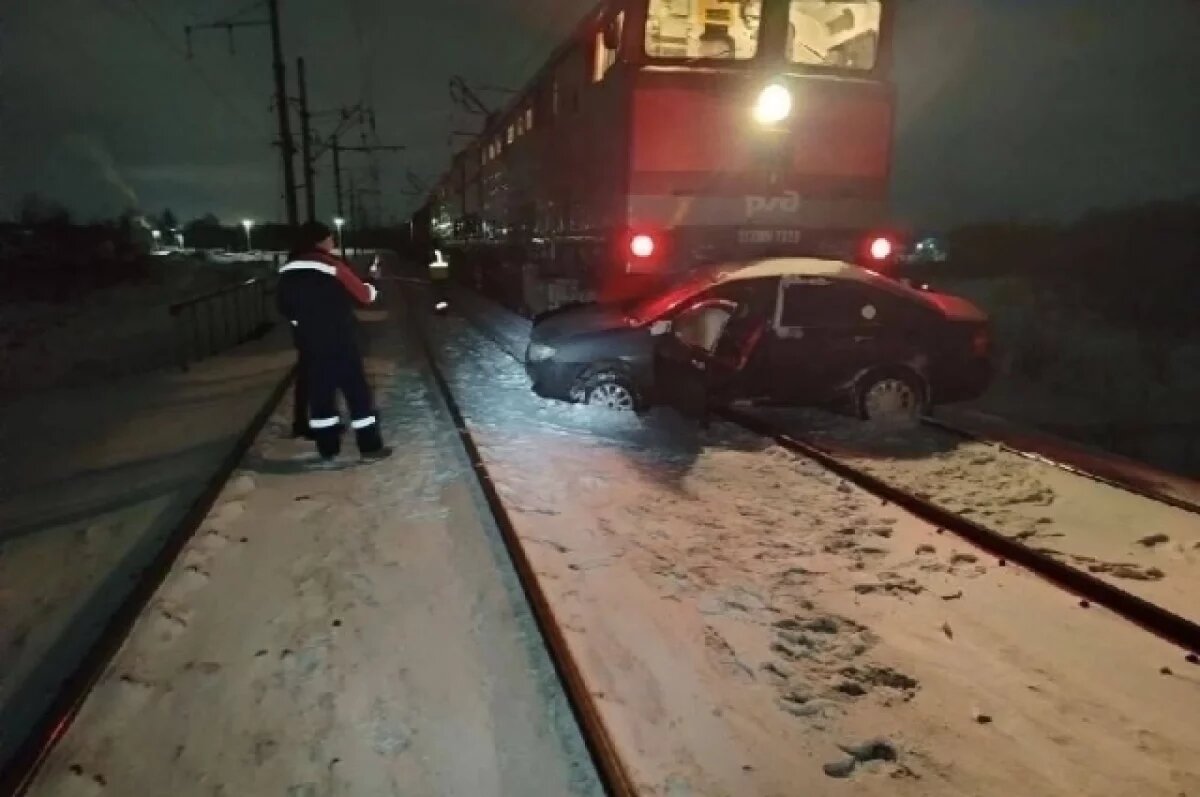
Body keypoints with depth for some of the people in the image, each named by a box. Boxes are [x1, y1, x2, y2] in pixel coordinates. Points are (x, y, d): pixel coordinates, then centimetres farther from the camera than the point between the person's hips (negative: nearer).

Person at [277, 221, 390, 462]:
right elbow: (363, 294, -5)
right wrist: (373, 289, 16)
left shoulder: (288, 270, 5)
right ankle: (370, 446, 7)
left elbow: (285, 307, 12)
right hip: (339, 342, -6)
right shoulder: (332, 265, -13)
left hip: (308, 344, 6)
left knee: (319, 394, 13)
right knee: (357, 392, 3)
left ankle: (327, 448, 19)